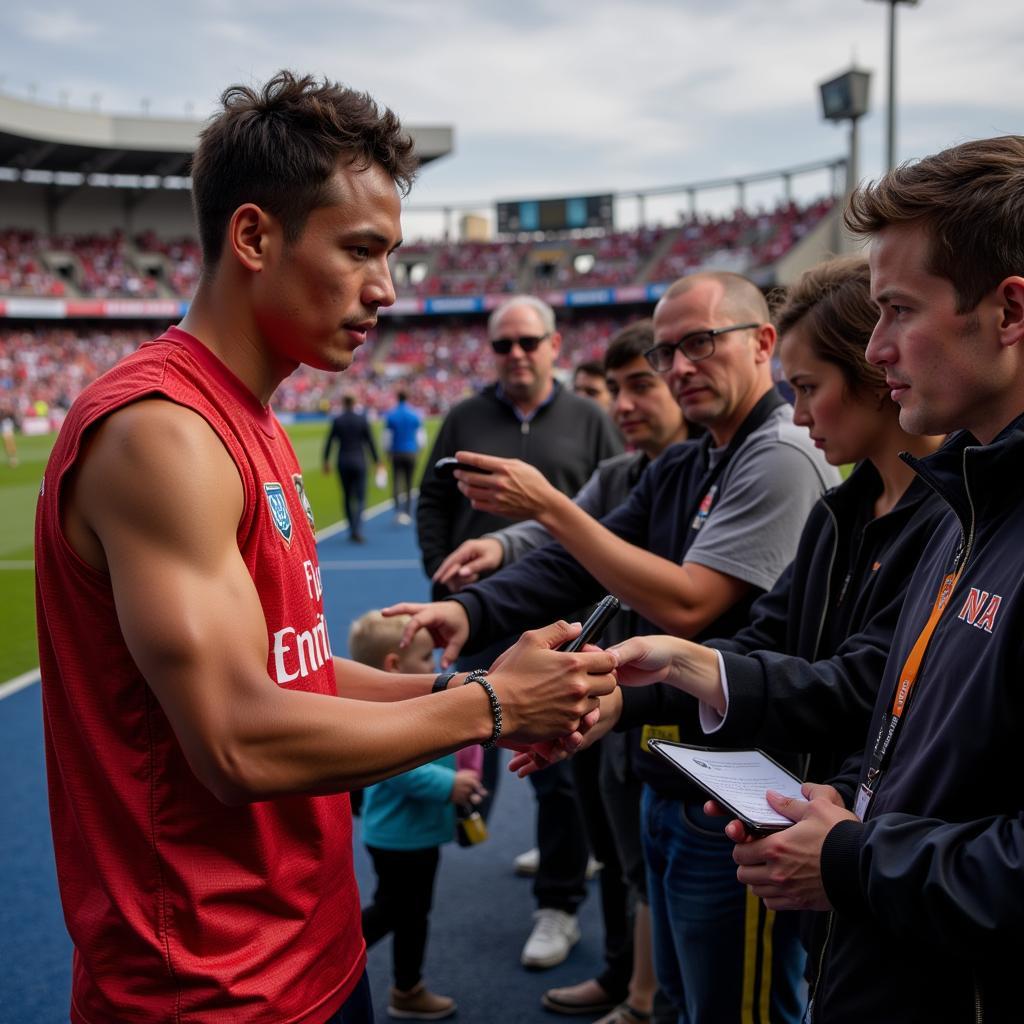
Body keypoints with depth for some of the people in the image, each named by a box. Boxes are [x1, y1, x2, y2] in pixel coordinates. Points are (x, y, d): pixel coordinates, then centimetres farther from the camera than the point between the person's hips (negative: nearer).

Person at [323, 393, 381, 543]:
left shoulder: (336, 420, -2)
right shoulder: (362, 419, -4)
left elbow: (329, 442, -1)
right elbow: (370, 441, -2)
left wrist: (326, 461, 9)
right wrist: (376, 460, 6)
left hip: (343, 462, 1)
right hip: (359, 462, -1)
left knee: (347, 497, 14)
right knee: (360, 498, 0)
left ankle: (352, 530, 19)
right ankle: (356, 529, -18)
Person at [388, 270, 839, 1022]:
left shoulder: (782, 458, -17)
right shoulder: (680, 471, 11)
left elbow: (685, 605, -24)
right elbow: (574, 565, 5)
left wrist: (550, 506, -20)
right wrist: (471, 609, -12)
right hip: (670, 784, 9)